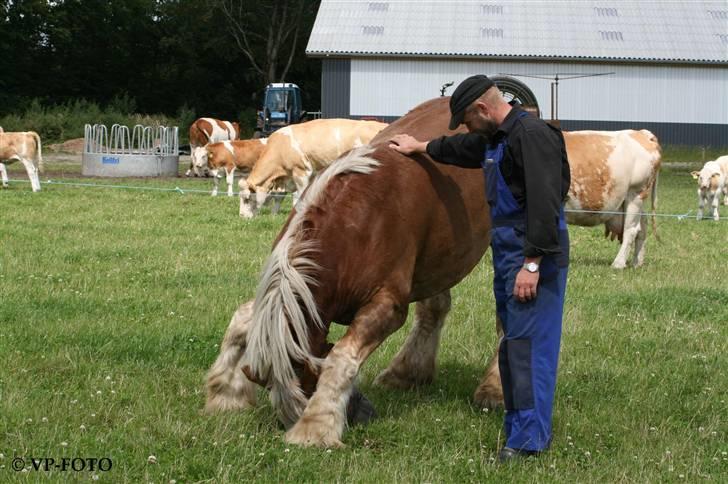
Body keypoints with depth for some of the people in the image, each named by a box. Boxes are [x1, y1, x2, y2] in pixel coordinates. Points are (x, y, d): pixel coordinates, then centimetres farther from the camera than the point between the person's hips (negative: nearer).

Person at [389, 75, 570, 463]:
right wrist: (421, 147, 53)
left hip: (532, 256, -11)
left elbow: (544, 205, -24)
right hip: (507, 253, 11)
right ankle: (518, 425, 20)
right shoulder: (495, 137, 17)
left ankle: (529, 438, -10)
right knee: (512, 343, 13)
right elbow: (462, 149, 41)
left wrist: (532, 263, -26)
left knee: (528, 343, -11)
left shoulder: (531, 135, -17)